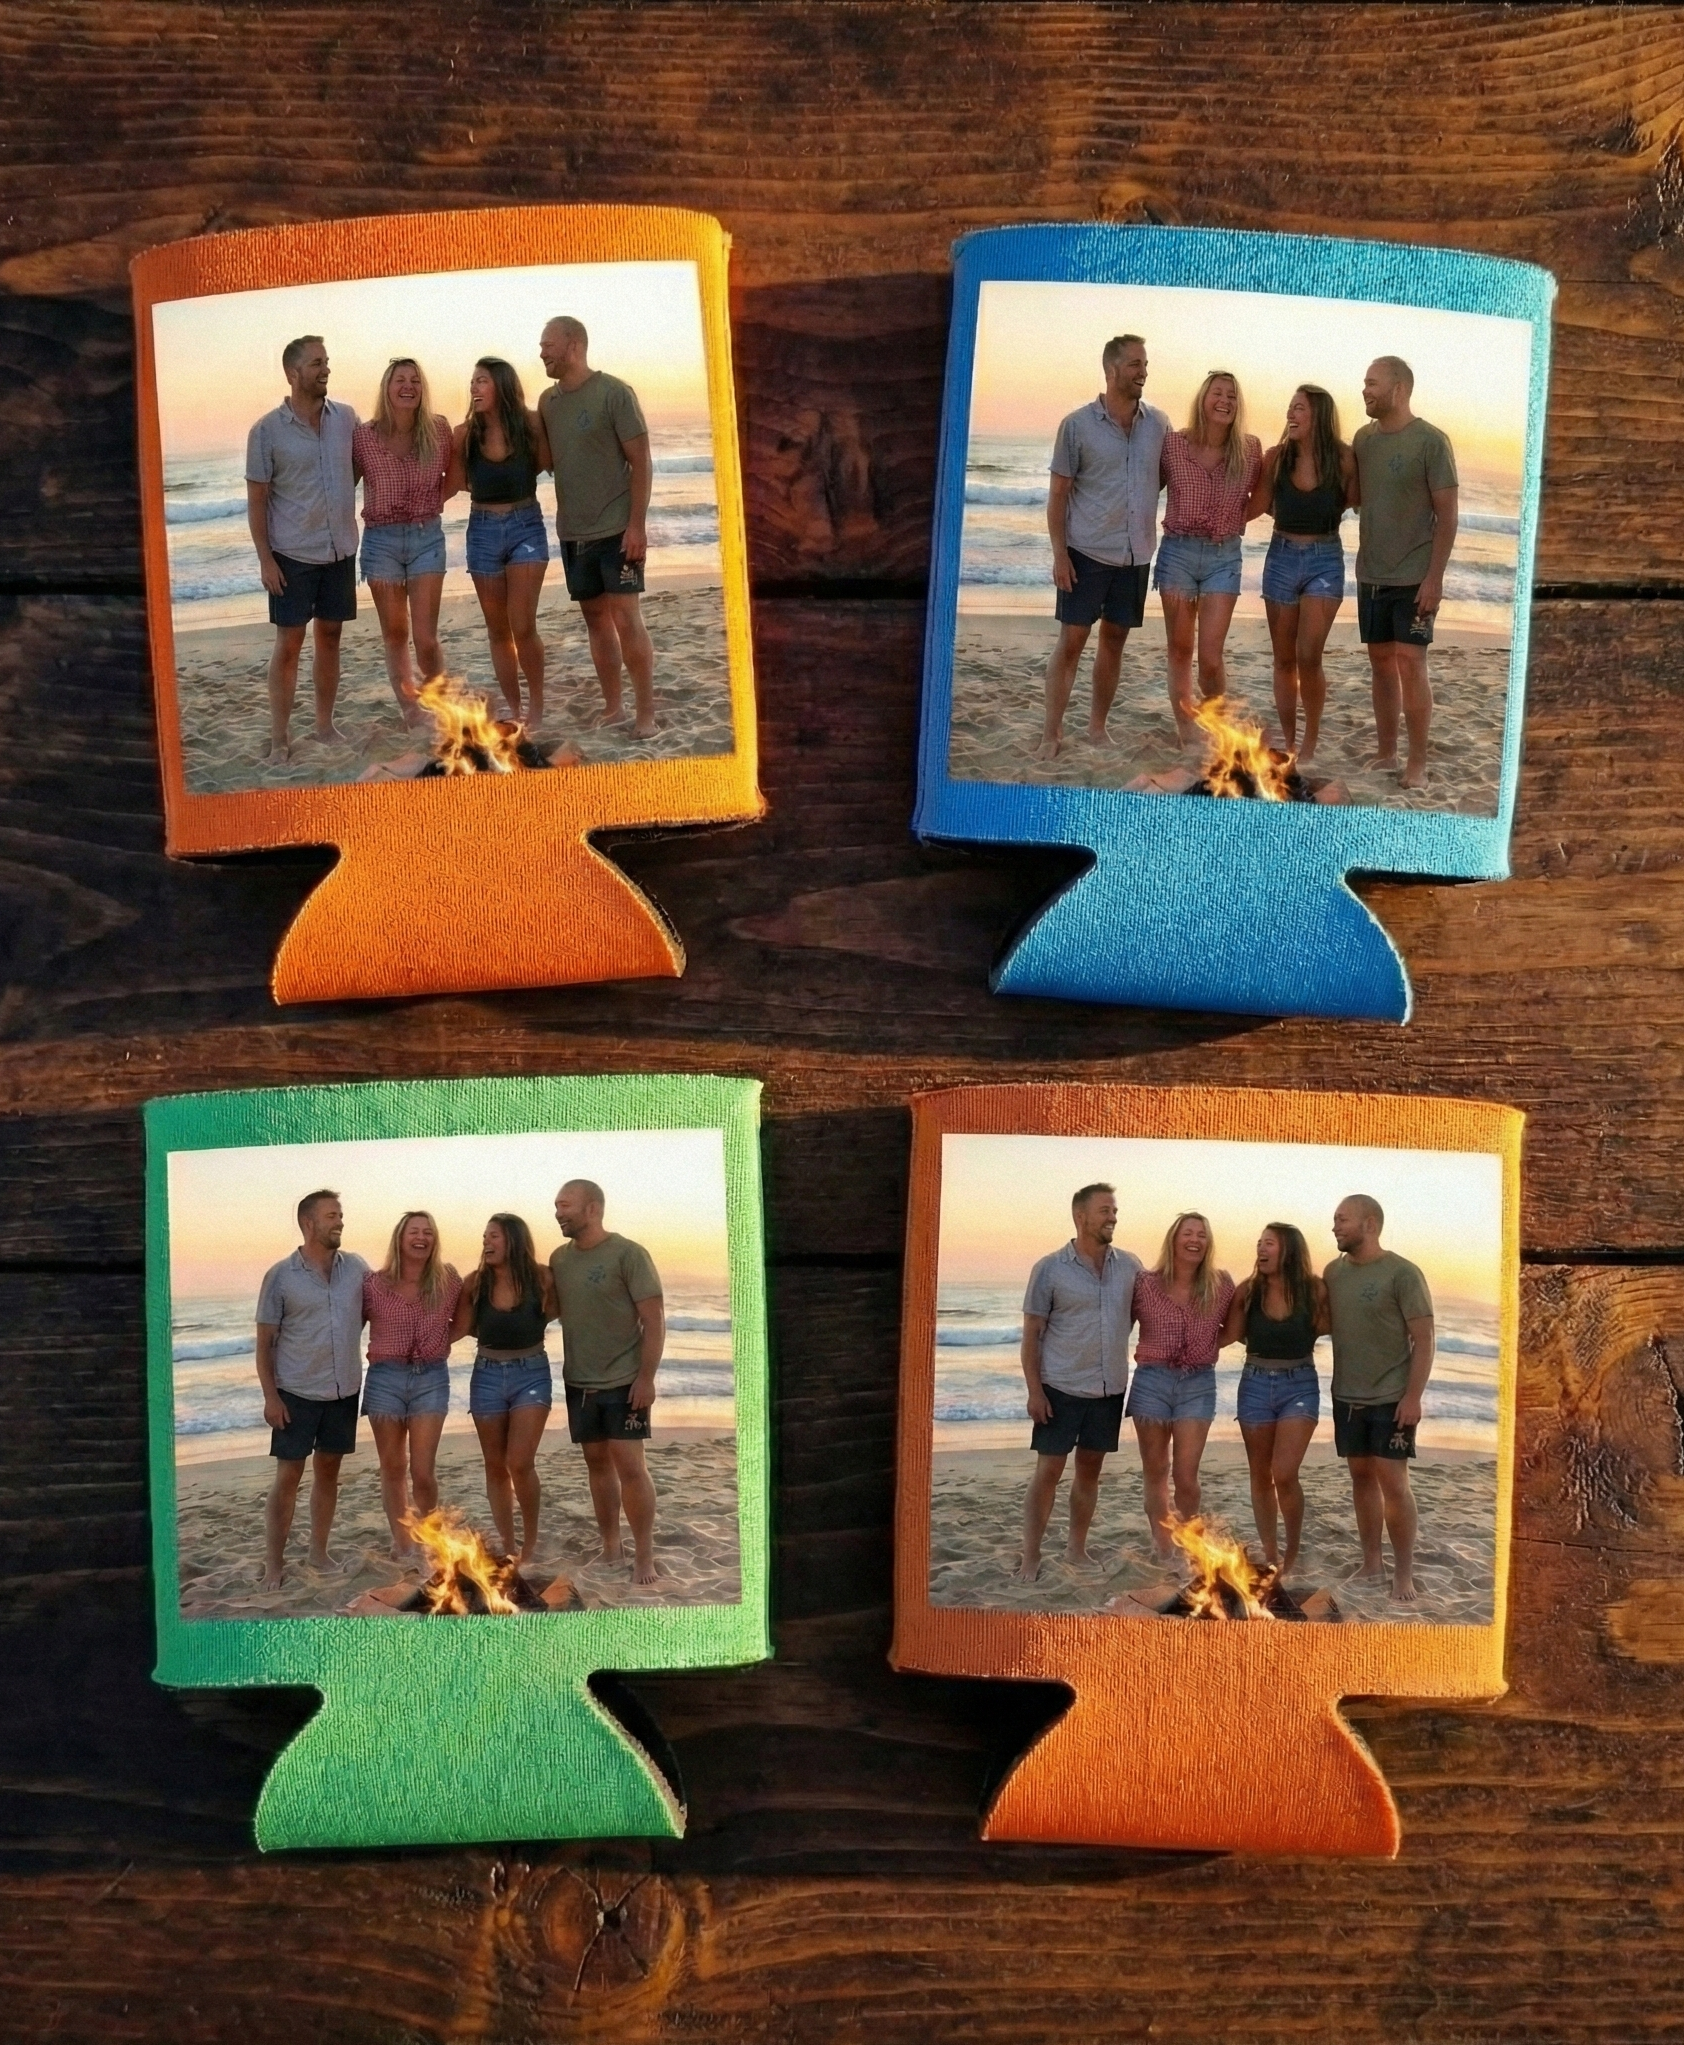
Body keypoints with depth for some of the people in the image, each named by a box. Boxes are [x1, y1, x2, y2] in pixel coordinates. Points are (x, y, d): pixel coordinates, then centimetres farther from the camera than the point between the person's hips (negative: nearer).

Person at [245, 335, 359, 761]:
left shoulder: (346, 418, 2)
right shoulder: (267, 430, -7)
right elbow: (256, 499, -6)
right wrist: (265, 558, -10)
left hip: (340, 549, 4)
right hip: (292, 554, -4)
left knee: (329, 636, 11)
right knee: (289, 642, 0)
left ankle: (325, 725, 21)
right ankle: (279, 739, 5)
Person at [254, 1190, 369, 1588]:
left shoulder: (356, 1268, 1)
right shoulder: (281, 1276, -7)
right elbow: (265, 1340, -5)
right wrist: (270, 1396, -10)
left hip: (345, 1390, 3)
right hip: (296, 1392, -3)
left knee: (328, 1471, 12)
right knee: (288, 1476, 0)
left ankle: (319, 1551, 24)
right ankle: (274, 1563, 8)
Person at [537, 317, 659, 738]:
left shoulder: (614, 393, -9)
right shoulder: (548, 400, 9)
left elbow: (641, 462, -10)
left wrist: (637, 524, -16)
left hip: (616, 529, -6)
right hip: (572, 531, 6)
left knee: (626, 617, -9)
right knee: (596, 618, 8)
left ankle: (646, 714, -4)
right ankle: (612, 706, 15)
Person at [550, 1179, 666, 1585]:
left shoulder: (628, 1254, -12)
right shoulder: (559, 1258, 6)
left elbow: (654, 1320, -12)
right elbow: (549, 1308, 16)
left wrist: (647, 1378, -17)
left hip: (623, 1382, -5)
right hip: (579, 1382, 6)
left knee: (629, 1464, -7)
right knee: (596, 1461, 11)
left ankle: (644, 1556, 2)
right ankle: (610, 1548, 21)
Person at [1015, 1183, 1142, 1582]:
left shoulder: (1129, 1266, 1)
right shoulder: (1050, 1269, -8)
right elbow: (1032, 1332, -6)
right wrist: (1034, 1390, -12)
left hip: (1110, 1388, 4)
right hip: (1061, 1387, -4)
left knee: (1091, 1469, 12)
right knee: (1048, 1471, -1)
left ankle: (1076, 1547, 24)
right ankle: (1030, 1556, 6)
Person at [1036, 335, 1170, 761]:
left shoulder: (1158, 424, 4)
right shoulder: (1078, 425, -5)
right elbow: (1058, 493, -4)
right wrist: (1059, 554, -11)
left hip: (1136, 554, 4)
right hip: (1087, 551, -3)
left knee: (1114, 641, 10)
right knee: (1071, 641, -3)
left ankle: (1097, 727, 20)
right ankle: (1052, 734, 1)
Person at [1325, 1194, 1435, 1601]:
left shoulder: (1402, 1272, -11)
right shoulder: (1333, 1271, 5)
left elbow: (1423, 1340, -11)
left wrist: (1413, 1397, -16)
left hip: (1391, 1398, -5)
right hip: (1347, 1396, 5)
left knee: (1393, 1483, -5)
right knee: (1361, 1477, 11)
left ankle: (1404, 1572, 3)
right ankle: (1371, 1561, 21)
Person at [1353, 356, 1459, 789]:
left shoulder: (1430, 441, -8)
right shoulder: (1364, 438, 8)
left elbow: (1447, 515, -9)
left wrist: (1435, 577, -15)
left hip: (1415, 578, -5)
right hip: (1371, 574, 5)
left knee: (1411, 663, -6)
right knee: (1381, 663, 9)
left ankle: (1417, 765, -1)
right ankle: (1386, 754, 18)